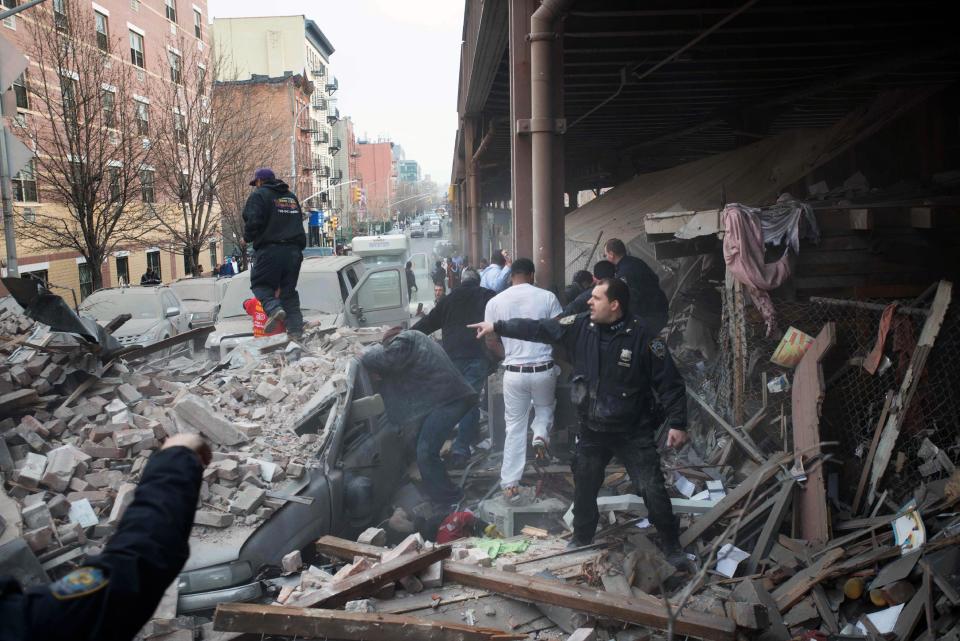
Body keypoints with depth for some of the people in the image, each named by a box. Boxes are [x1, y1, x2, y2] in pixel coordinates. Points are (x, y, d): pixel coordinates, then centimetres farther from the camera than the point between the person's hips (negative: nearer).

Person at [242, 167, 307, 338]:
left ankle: (274, 309, -22)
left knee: (259, 284, 5)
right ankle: (295, 328, 3)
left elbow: (253, 221, -13)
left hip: (270, 249, -6)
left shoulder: (259, 195, -2)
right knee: (289, 289, 10)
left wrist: (247, 237, 4)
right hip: (294, 250, 6)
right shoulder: (291, 196, 21)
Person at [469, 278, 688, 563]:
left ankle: (672, 547, 20)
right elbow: (538, 328, -1)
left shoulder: (642, 336, -18)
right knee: (583, 488, 19)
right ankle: (581, 541, 42)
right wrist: (497, 326, -2)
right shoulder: (580, 327, -6)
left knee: (652, 491, -2)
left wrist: (677, 424, -17)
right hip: (592, 430, 5)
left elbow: (669, 382, -14)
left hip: (634, 432, -4)